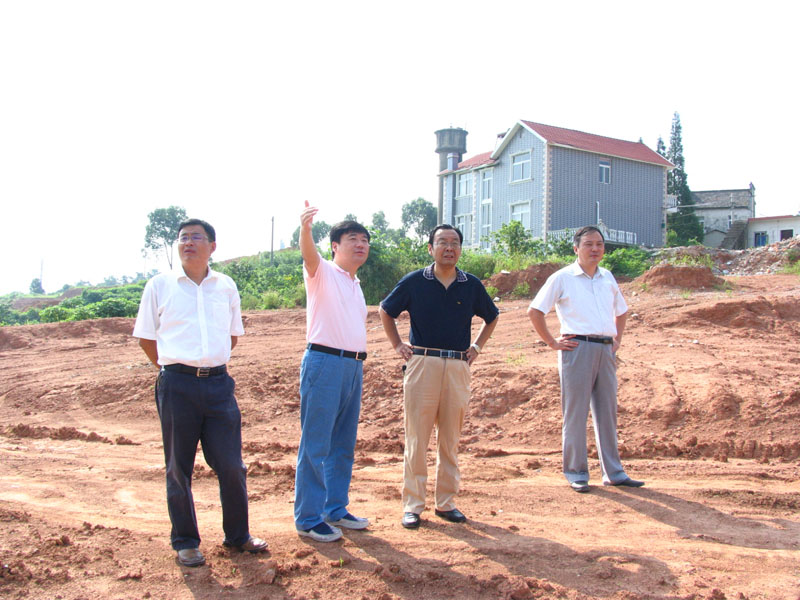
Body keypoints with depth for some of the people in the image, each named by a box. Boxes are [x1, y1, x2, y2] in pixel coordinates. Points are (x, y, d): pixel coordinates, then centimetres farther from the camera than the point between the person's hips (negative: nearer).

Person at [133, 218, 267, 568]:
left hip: (218, 383, 2)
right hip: (176, 385, -2)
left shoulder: (226, 286, 9)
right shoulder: (159, 285, 3)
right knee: (179, 467, 6)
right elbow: (146, 337, 8)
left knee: (231, 464, 5)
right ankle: (185, 543, 20)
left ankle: (237, 535, 22)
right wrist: (174, 369, 6)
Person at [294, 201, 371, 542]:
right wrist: (305, 228, -46)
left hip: (354, 365, 8)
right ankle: (308, 519, 4)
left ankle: (335, 510, 26)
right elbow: (308, 254, -25)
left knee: (344, 445, 14)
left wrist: (359, 362, 16)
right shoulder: (322, 272, -2)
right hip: (324, 361, -8)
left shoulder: (355, 285, 21)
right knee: (316, 444, -4)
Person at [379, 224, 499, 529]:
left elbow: (491, 316, 23)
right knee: (416, 438, 0)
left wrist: (477, 346, 13)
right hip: (422, 364, -2)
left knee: (450, 440, 10)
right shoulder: (414, 282, 0)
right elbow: (386, 310, 13)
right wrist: (397, 345, 7)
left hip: (458, 367, 3)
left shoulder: (472, 285, 6)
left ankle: (446, 502, 20)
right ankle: (412, 505, 9)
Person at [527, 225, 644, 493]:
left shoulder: (607, 278, 15)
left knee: (607, 411, 9)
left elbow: (621, 311, 30)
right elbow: (534, 311, -3)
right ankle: (576, 473, 9)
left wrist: (617, 339, 16)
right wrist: (553, 343, -7)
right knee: (575, 413, 0)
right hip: (577, 348, -5)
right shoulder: (562, 278, -1)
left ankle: (613, 472, 17)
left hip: (605, 350, 5)